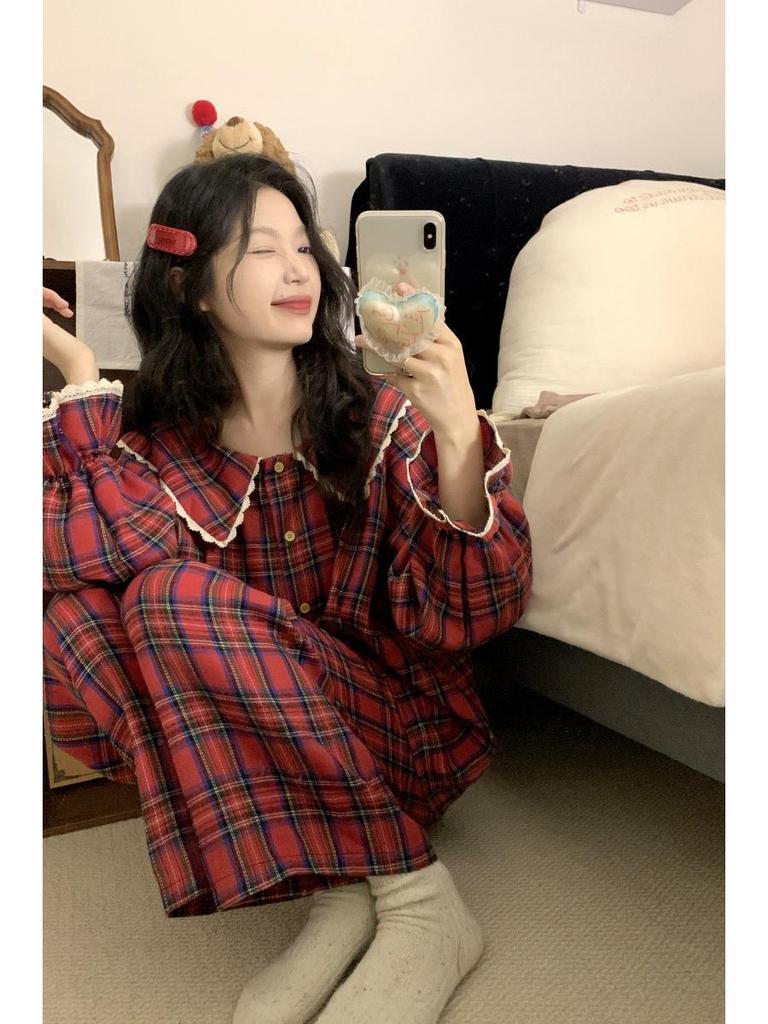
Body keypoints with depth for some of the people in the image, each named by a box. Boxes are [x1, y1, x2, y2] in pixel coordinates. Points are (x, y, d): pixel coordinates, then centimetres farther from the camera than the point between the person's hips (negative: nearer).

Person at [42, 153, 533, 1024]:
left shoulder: (382, 415, -8)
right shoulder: (156, 436, -1)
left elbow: (466, 610, -17)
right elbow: (91, 555, -20)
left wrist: (459, 435, -32)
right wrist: (80, 382, -16)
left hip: (400, 722, -3)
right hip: (241, 742, 3)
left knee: (176, 601, -26)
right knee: (74, 621, -21)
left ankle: (417, 897, -17)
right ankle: (344, 886, -17)